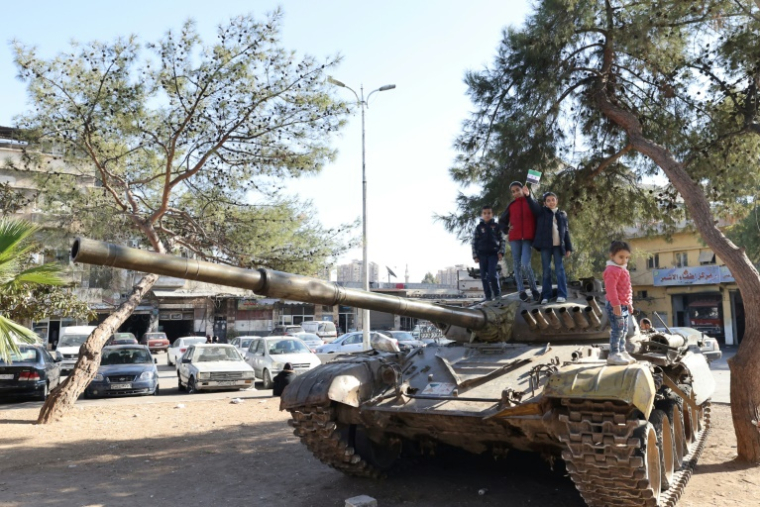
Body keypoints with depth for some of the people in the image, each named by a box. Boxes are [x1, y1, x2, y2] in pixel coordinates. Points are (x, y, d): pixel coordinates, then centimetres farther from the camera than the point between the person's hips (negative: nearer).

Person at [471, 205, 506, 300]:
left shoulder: (496, 226, 6)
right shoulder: (479, 227, 7)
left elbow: (502, 240, 6)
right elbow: (474, 242, 6)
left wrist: (501, 252, -5)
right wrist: (475, 256, -1)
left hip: (493, 253, -2)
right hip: (482, 254, 2)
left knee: (492, 274, -16)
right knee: (484, 276, 1)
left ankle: (497, 294, 0)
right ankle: (488, 296, 8)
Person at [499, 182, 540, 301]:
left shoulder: (531, 202, 7)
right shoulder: (511, 205, 10)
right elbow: (502, 221, 19)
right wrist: (506, 230, 5)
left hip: (528, 238, -3)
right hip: (514, 239, 3)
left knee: (525, 264, -16)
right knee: (517, 266, 3)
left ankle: (534, 290, 1)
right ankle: (522, 292, 8)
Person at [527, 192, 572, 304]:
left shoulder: (562, 214, 10)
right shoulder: (542, 212, 7)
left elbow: (566, 232, 10)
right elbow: (534, 206, -13)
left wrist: (568, 248, 5)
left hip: (558, 245, 1)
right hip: (545, 245, -1)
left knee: (559, 269, 1)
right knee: (546, 270, 3)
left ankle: (562, 295, 4)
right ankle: (546, 295, 7)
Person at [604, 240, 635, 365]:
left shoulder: (623, 270, 18)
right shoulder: (612, 270, -16)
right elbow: (610, 289, -24)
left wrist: (629, 303, 23)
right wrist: (616, 304, -27)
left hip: (623, 305, 11)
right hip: (616, 305, -11)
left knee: (624, 330, 16)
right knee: (617, 330, -11)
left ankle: (622, 352, 25)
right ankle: (613, 355, -8)